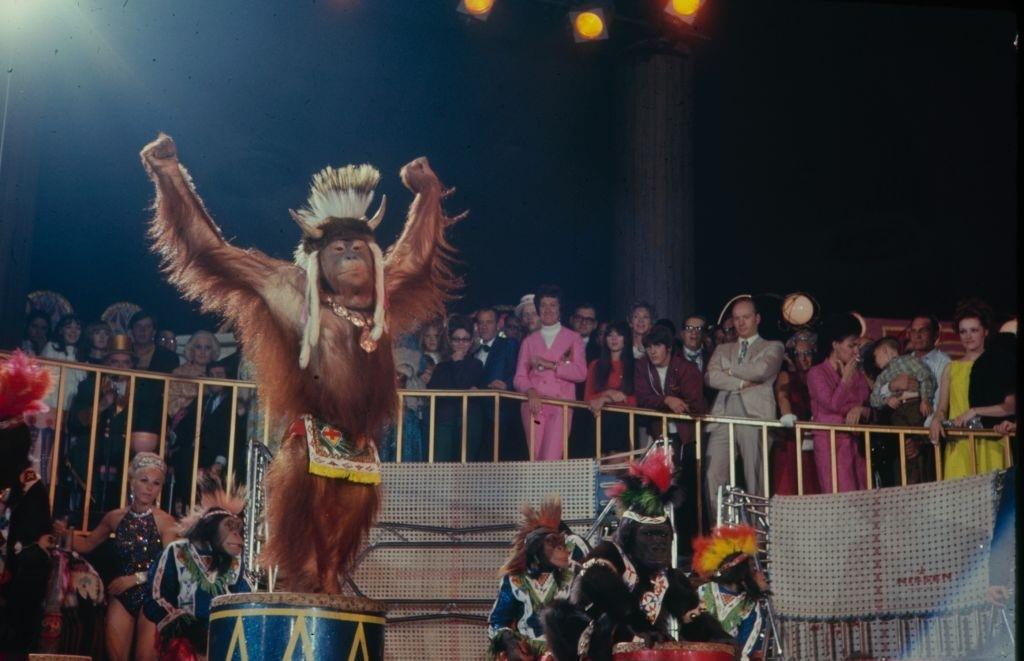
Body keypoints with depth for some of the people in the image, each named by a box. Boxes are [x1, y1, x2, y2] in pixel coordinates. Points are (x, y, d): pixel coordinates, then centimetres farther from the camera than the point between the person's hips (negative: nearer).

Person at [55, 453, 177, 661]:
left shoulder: (165, 521, -10)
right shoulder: (115, 517, 6)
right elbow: (88, 544, 18)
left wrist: (135, 578, -17)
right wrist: (65, 535, 1)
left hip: (151, 597, -4)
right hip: (121, 596, 4)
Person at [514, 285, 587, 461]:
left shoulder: (573, 338, 13)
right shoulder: (529, 341, 17)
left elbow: (580, 373, 0)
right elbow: (520, 377, 9)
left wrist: (550, 365, -6)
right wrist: (530, 391, -12)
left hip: (561, 406, -2)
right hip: (534, 405, 2)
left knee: (551, 459, -16)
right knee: (536, 459, -3)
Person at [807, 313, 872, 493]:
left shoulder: (857, 374, 17)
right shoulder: (817, 373, 0)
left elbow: (872, 408, 14)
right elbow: (832, 404, -13)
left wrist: (860, 410, -7)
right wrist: (846, 378, -3)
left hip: (856, 443, 6)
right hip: (830, 442, -6)